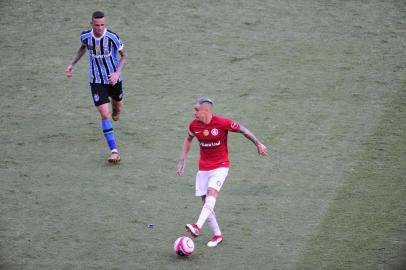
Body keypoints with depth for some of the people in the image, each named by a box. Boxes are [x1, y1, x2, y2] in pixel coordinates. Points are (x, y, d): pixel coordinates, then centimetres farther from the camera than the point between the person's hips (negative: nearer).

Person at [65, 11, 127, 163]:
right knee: (105, 115, -12)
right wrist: (72, 64, 8)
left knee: (118, 107, 23)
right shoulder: (85, 36, -12)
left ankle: (116, 109, 65)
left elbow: (124, 55, -8)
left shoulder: (112, 37, -20)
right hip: (96, 81, 0)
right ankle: (114, 152, -12)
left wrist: (117, 73, -21)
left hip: (113, 78, 0)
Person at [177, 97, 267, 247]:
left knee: (211, 194, -25)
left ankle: (197, 228, -40)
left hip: (220, 166, -5)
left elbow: (242, 130, -3)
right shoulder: (194, 125, -5)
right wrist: (182, 161, 11)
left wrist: (258, 144, 6)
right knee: (205, 201, 2)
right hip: (203, 167, 5)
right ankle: (217, 235, 15)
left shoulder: (223, 123, -18)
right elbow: (188, 140, 15)